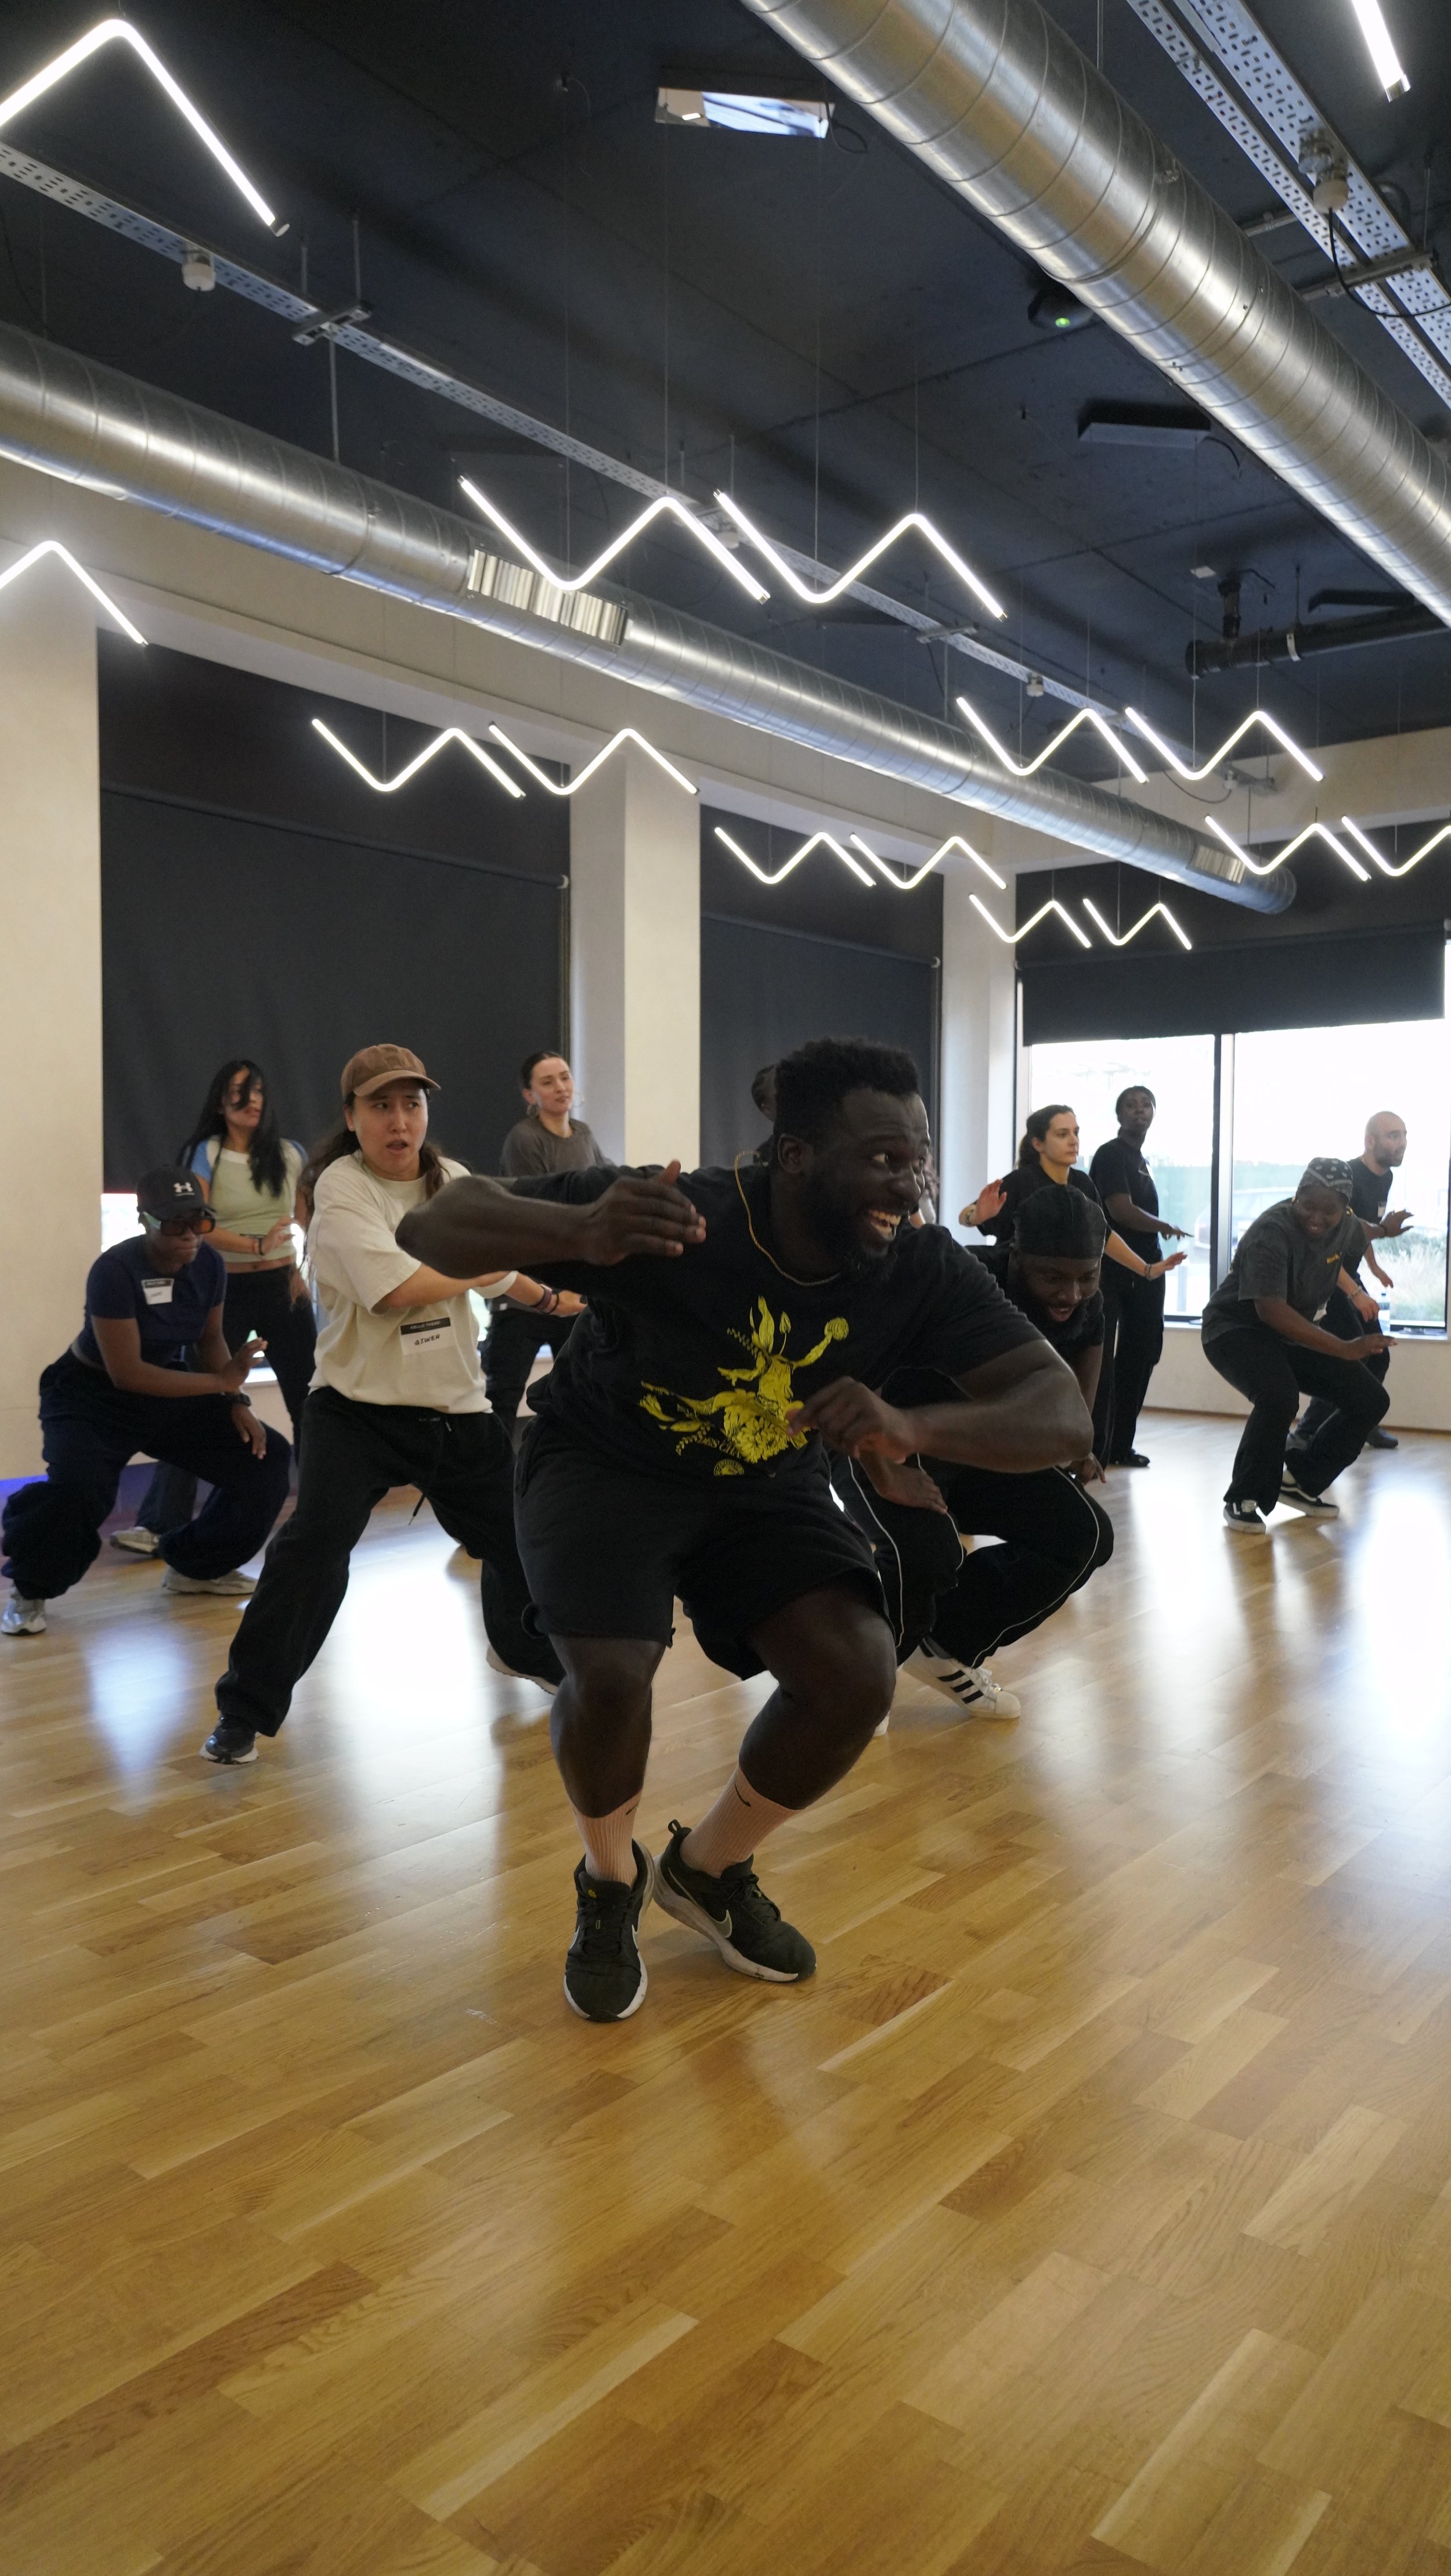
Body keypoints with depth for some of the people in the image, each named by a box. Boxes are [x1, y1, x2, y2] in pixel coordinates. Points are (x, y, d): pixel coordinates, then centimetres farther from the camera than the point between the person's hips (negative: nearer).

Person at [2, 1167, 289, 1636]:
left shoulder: (209, 1264, -10)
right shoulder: (115, 1271, -28)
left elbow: (209, 1339, 7)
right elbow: (127, 1373, -30)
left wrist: (237, 1404, -6)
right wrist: (221, 1382, -31)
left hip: (171, 1389, 6)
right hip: (94, 1396, -6)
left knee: (266, 1455, -1)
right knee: (77, 1484, -34)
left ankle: (196, 1565, 17)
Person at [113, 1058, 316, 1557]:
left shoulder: (289, 1154, 4)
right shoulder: (205, 1155, -4)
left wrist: (301, 1270, 8)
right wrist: (256, 1245, -27)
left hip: (282, 1288, 3)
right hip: (226, 1291, -3)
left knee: (308, 1399, 9)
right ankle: (160, 1523, 1)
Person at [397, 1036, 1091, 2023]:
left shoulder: (925, 1269, -21)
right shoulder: (681, 1222, -32)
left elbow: (1064, 1419, -26)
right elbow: (432, 1227, -33)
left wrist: (913, 1426, -46)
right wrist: (580, 1232, -56)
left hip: (768, 1478, 4)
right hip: (606, 1462, -3)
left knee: (859, 1675, -17)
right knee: (612, 1674, -28)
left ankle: (710, 1867, 14)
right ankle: (610, 1884, 8)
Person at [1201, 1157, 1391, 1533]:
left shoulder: (1346, 1226, -4)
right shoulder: (1272, 1233, -28)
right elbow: (1270, 1309, -39)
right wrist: (1345, 1350, -41)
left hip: (1294, 1333, 8)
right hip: (1237, 1329, -8)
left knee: (1370, 1399, 1)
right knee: (1279, 1399, -35)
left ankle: (1301, 1482, 17)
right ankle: (1244, 1500, -14)